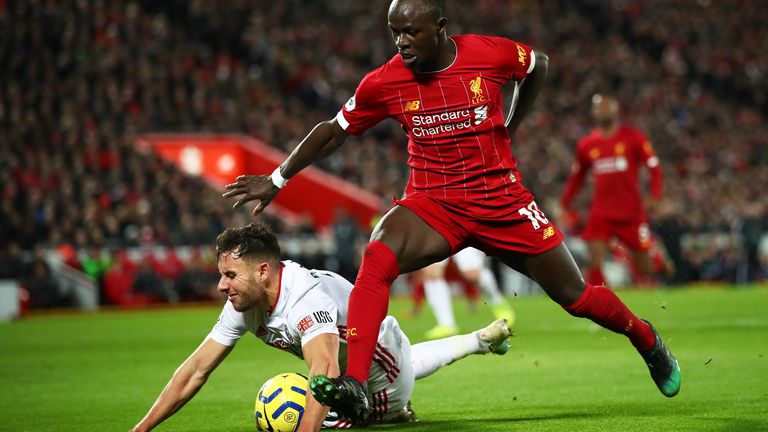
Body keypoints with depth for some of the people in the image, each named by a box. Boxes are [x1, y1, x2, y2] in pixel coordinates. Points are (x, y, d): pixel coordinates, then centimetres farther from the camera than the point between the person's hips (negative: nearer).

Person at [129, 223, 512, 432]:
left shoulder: (308, 297, -46)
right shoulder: (243, 305, -22)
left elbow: (325, 370, -63)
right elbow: (196, 370, -19)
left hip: (384, 375, -8)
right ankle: (479, 340, 52)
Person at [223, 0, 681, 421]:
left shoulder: (490, 54, -13)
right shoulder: (385, 82, -10)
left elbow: (539, 65, 10)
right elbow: (334, 131, 4)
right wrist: (277, 180, 3)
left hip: (502, 201, 0)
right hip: (432, 204, 0)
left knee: (576, 297, 6)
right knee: (377, 258, -32)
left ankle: (646, 339, 38)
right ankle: (354, 388, -36)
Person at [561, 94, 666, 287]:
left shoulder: (633, 138, -1)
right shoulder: (586, 145, 7)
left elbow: (654, 169, -2)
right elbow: (577, 176, 22)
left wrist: (654, 198, -17)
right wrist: (565, 205, 18)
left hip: (631, 213, -1)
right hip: (600, 214, 2)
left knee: (645, 267, 5)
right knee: (594, 264, -15)